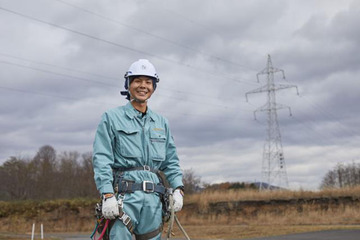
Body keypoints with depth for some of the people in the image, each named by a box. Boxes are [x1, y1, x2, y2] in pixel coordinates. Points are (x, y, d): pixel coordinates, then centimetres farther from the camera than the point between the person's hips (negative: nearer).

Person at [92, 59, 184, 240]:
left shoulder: (161, 122, 19)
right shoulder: (112, 118, 5)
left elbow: (171, 161, 20)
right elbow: (101, 159, -4)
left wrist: (178, 188, 4)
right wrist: (108, 195, -15)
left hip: (153, 198, 5)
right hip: (124, 195, -4)